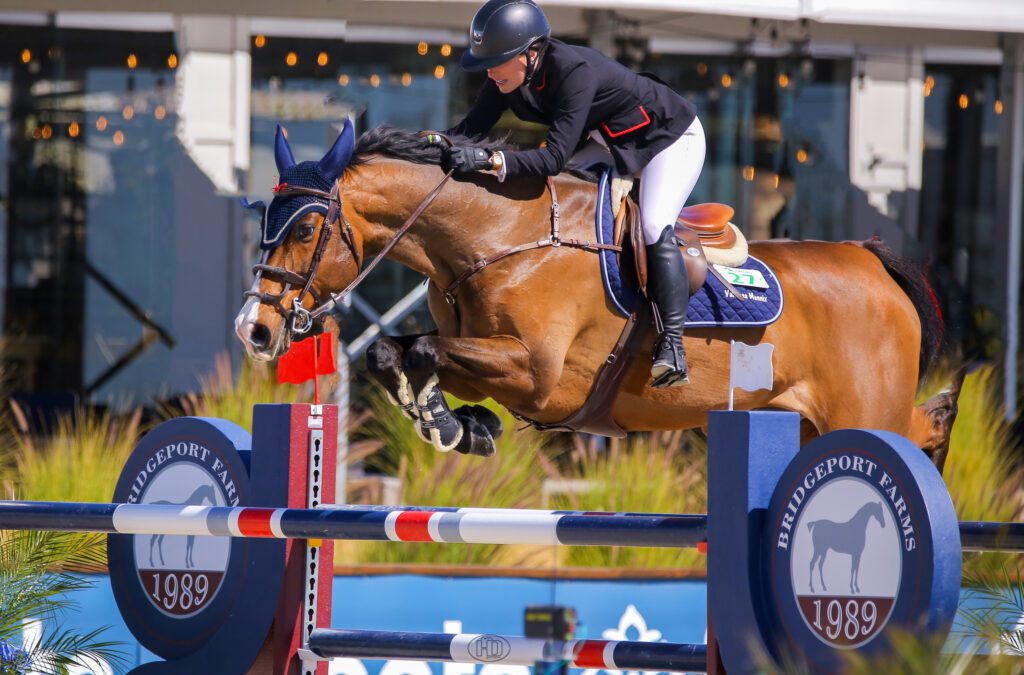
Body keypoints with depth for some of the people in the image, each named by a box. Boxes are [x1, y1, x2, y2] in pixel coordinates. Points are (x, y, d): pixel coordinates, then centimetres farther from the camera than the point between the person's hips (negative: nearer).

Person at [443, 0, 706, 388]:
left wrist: (489, 160, -54)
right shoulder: (509, 75, -17)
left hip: (671, 138, -9)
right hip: (608, 140, 9)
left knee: (655, 229, -25)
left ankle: (672, 347, -25)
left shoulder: (575, 71, -39)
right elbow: (473, 127, -13)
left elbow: (555, 158, -44)